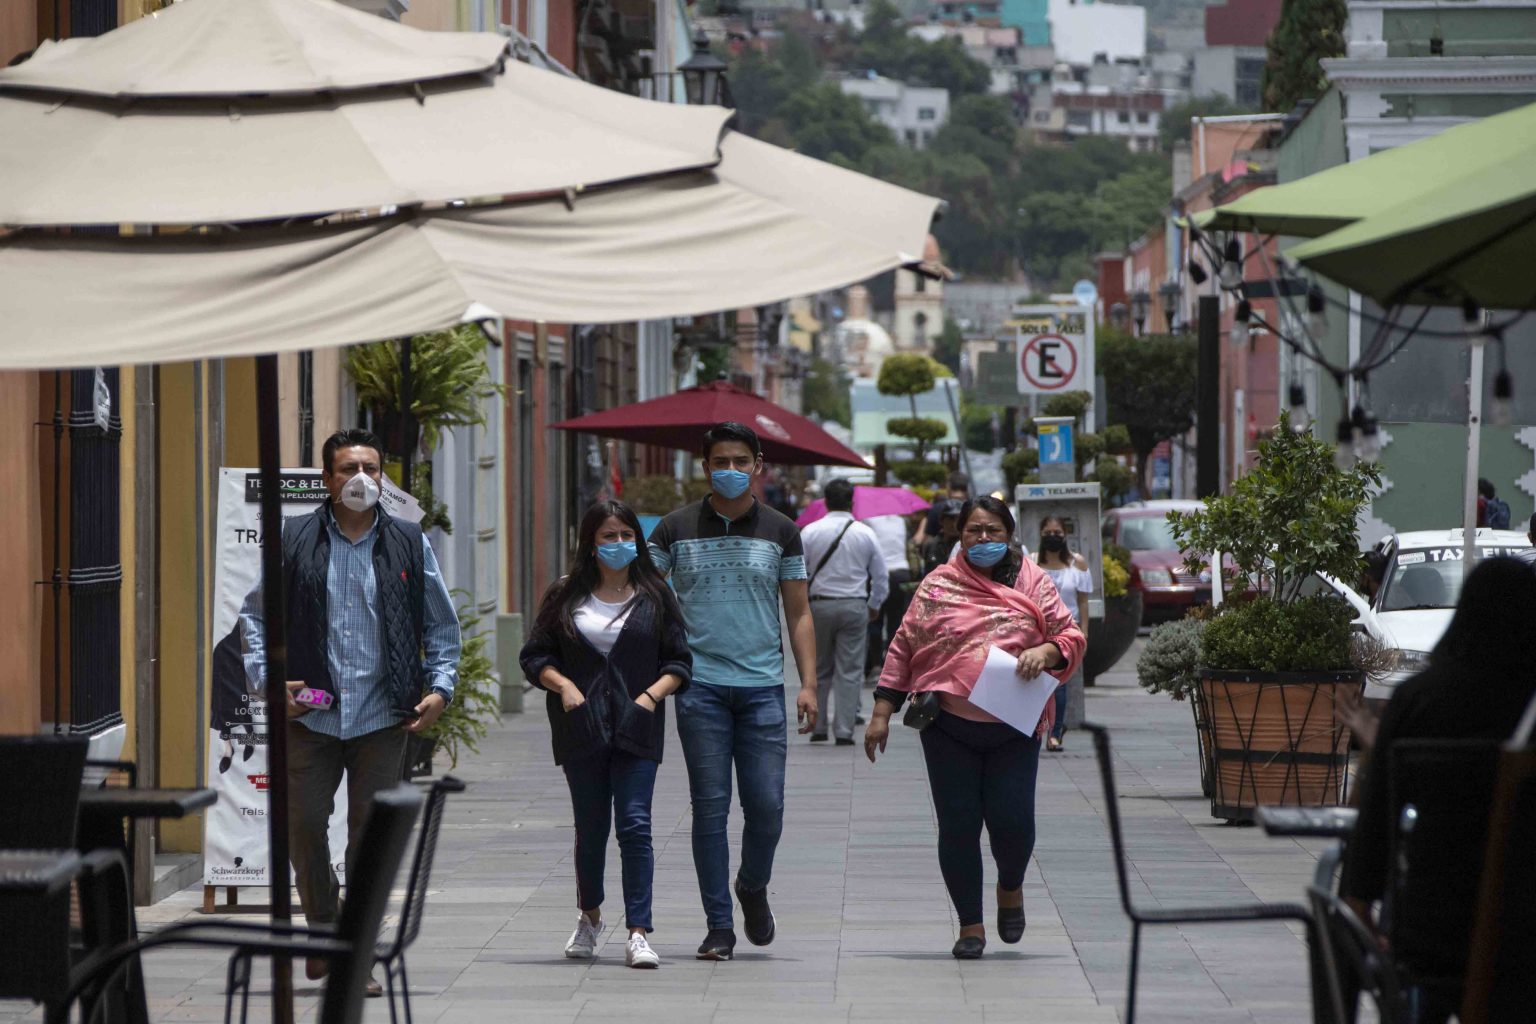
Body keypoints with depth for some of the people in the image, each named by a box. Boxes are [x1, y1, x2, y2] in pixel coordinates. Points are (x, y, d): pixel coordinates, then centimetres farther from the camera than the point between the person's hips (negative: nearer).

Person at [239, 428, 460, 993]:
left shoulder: (410, 543, 7)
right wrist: (267, 679, -5)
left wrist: (440, 687, 0)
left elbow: (442, 625, 13)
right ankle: (323, 930, 23)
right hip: (309, 716, 0)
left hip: (382, 717, 0)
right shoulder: (293, 540, 3)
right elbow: (254, 615, 8)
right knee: (303, 826, -1)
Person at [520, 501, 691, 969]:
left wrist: (652, 694, -8)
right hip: (582, 729, 1)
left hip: (637, 727, -1)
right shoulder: (566, 596, 7)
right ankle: (590, 917, 32)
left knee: (635, 825, -11)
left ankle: (638, 934, -13)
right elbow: (534, 655, 9)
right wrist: (563, 685, -8)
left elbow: (679, 661, 9)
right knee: (591, 827, 8)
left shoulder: (655, 596, 7)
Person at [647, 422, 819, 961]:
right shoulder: (675, 530, 6)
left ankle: (753, 887, 25)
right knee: (710, 807, -2)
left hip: (763, 687, 1)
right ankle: (719, 926, 5)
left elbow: (798, 613, 11)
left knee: (766, 804, -4)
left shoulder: (780, 532, 9)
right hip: (700, 687, -1)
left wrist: (808, 684, 2)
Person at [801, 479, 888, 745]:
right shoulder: (866, 534, 1)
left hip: (820, 605, 0)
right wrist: (874, 606, 20)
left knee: (819, 671, 12)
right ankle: (844, 731, -1)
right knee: (850, 671, 3)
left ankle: (817, 727, 15)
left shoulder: (810, 532, -3)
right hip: (855, 607, 0)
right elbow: (881, 576, 5)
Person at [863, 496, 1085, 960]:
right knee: (958, 826, -1)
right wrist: (882, 712, 5)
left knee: (1012, 821, -7)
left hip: (1014, 730, 0)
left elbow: (1071, 635, 7)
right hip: (949, 727, 1)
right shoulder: (938, 586, 7)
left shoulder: (1032, 583, 7)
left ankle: (1011, 888, 26)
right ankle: (970, 925, 11)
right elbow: (903, 648, 9)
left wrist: (1046, 652, -15)